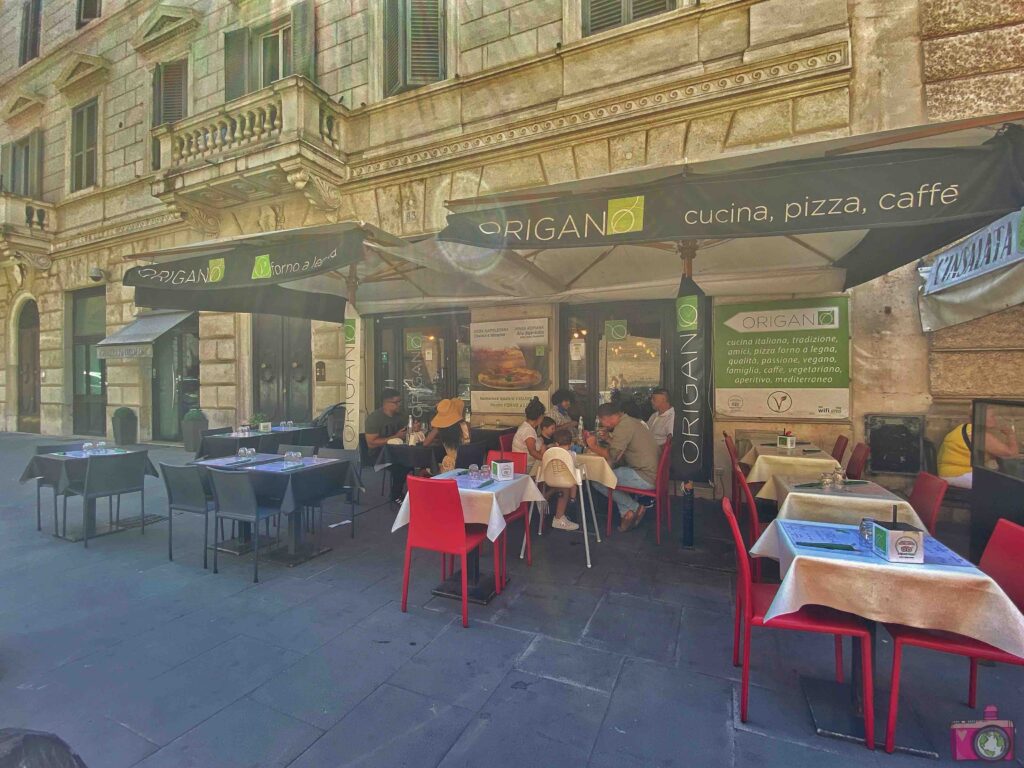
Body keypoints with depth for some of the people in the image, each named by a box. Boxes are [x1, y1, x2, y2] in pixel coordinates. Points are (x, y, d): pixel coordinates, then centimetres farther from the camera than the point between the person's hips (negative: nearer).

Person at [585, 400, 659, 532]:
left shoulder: (623, 427, -17)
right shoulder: (631, 421, 14)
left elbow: (611, 456, -19)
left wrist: (593, 446, -5)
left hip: (645, 477, -10)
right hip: (653, 471, 10)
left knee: (598, 481, -8)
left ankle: (635, 507, 4)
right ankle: (627, 511, 11)